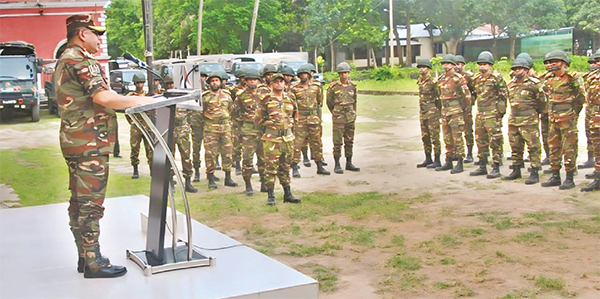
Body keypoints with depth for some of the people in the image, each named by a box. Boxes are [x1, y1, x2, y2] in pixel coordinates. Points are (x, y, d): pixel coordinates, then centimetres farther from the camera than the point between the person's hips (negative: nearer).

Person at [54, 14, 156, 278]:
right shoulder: (81, 61, -14)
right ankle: (93, 263, 1)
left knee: (79, 202, 14)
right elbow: (102, 96, -27)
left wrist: (126, 102, 13)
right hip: (90, 144, -10)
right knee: (91, 204, -5)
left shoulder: (64, 60, 19)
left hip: (73, 142, 11)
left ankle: (84, 257, 23)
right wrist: (142, 101, -19)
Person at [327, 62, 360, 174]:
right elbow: (329, 102, 5)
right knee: (338, 142, -4)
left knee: (349, 141, 10)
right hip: (338, 119, -4)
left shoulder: (352, 86, 8)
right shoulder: (334, 87, -5)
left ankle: (349, 163, 18)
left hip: (350, 118, 4)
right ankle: (337, 165, 3)